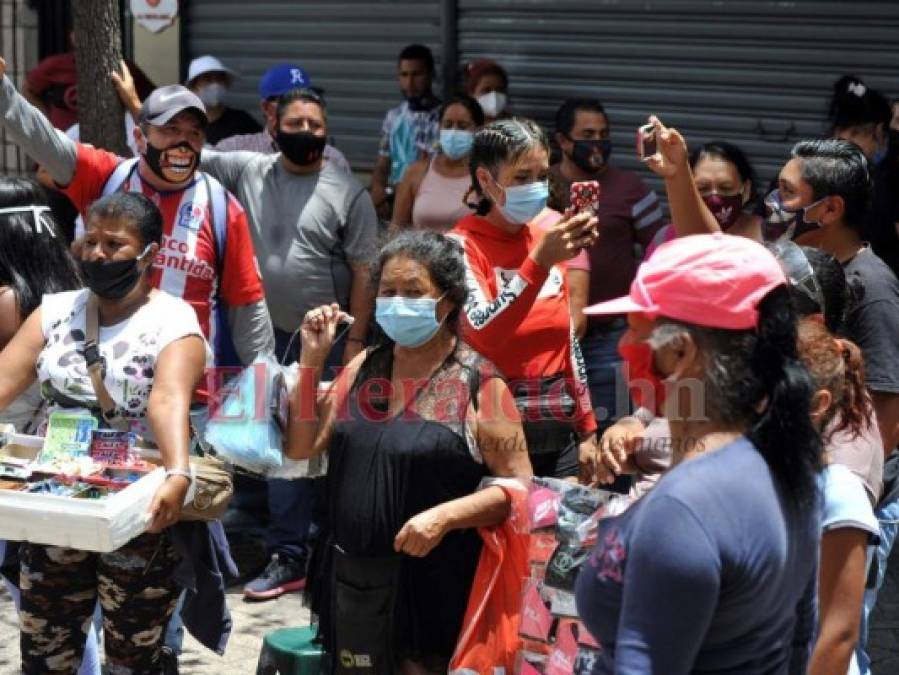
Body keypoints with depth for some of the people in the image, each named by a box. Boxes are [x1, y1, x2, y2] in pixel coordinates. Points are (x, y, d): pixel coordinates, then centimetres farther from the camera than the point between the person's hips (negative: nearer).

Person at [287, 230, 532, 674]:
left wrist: (445, 516, -24)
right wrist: (312, 361, -2)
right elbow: (301, 447, 8)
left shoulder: (478, 383, -9)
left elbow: (519, 485, -11)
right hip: (350, 577, 6)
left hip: (431, 583, -5)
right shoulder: (364, 368, 7)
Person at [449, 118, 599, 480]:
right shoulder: (462, 244, -8)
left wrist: (586, 430, 15)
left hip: (559, 435, 5)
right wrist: (540, 260, -30)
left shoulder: (547, 239, 9)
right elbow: (485, 334, -23)